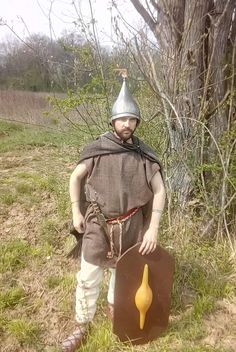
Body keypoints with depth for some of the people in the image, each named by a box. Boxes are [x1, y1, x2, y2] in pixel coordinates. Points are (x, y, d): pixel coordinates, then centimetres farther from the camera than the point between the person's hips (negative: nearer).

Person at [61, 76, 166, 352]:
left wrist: (153, 228, -12)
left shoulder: (144, 156, -6)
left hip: (131, 226, 1)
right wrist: (76, 212, -1)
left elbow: (159, 191, -5)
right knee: (88, 278, 5)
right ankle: (82, 326, 28)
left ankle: (114, 306, 49)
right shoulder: (97, 150, -8)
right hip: (98, 224, -1)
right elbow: (76, 176, 3)